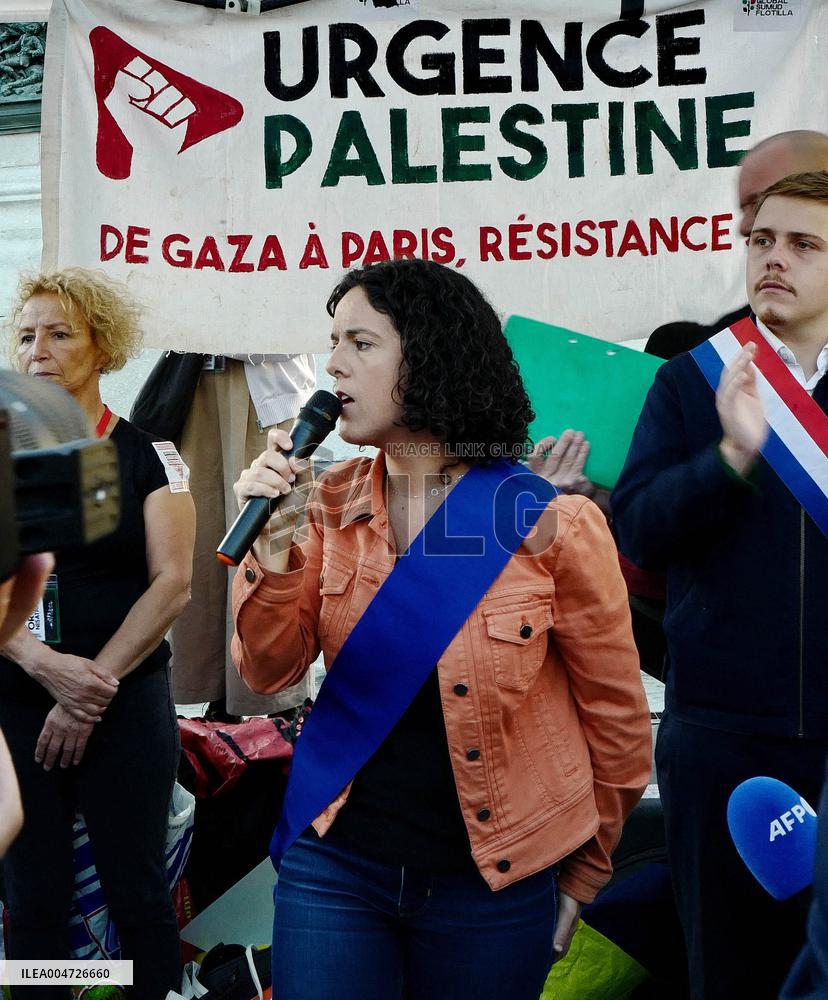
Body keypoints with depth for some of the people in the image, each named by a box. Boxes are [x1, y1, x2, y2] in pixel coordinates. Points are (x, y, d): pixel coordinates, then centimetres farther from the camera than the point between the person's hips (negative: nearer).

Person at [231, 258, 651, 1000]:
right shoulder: (332, 505, -3)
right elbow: (270, 671, -3)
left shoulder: (551, 523, -15)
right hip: (335, 865, 3)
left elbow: (616, 718, -5)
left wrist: (582, 876, 5)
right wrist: (272, 548, -20)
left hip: (492, 884, -2)